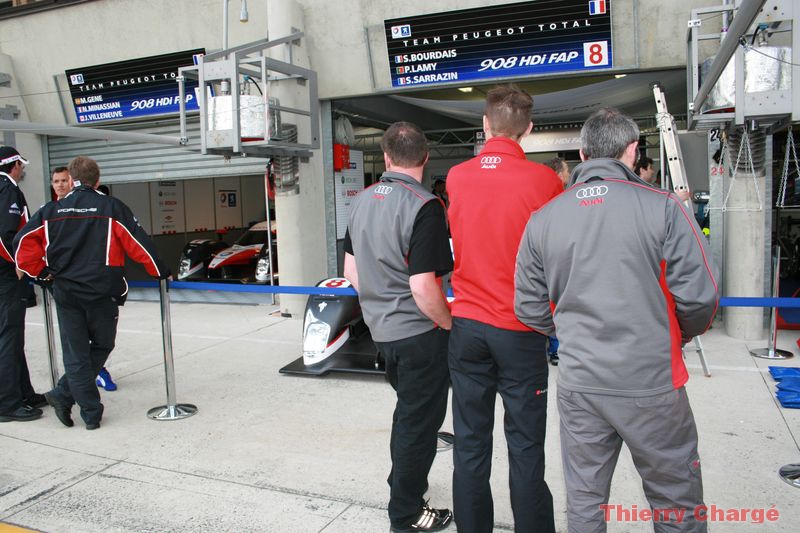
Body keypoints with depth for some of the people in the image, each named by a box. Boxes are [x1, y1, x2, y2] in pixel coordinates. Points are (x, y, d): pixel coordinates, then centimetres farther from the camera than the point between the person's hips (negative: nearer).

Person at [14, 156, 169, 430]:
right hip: (102, 293, -2)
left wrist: (41, 270, 16)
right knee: (101, 346, 15)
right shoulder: (112, 207, -3)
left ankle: (91, 413, 9)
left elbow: (23, 241, 2)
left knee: (75, 354, 10)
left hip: (66, 292, 3)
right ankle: (64, 395, 10)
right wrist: (160, 271, 5)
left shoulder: (51, 210, 5)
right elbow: (139, 243, -5)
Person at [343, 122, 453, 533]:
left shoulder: (362, 201, 4)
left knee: (407, 411, 26)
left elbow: (351, 270, 11)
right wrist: (449, 325, -9)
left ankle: (403, 484, 44)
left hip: (381, 327, 8)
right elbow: (423, 287, -24)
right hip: (419, 331, -8)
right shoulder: (424, 207, -19)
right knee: (418, 421, 8)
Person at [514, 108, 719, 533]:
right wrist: (680, 335, 10)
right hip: (651, 383, -2)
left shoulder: (542, 219, 0)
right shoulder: (662, 208, -10)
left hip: (578, 383, 3)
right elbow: (699, 297, -11)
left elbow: (530, 309, 2)